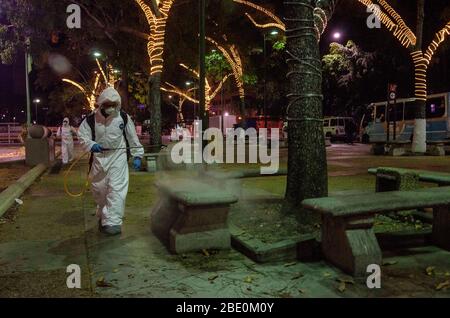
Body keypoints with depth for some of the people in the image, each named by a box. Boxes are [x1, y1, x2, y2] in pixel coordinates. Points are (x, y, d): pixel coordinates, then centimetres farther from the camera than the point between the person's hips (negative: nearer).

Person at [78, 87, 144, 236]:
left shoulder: (124, 117, -6)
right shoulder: (91, 118, -6)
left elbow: (133, 137, 0)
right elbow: (82, 135, -1)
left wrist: (137, 156, -1)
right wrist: (91, 144, -22)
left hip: (118, 157, -2)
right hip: (99, 158, 2)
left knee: (117, 189, -12)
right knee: (99, 189, 14)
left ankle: (113, 222, -10)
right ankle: (103, 216, 37)